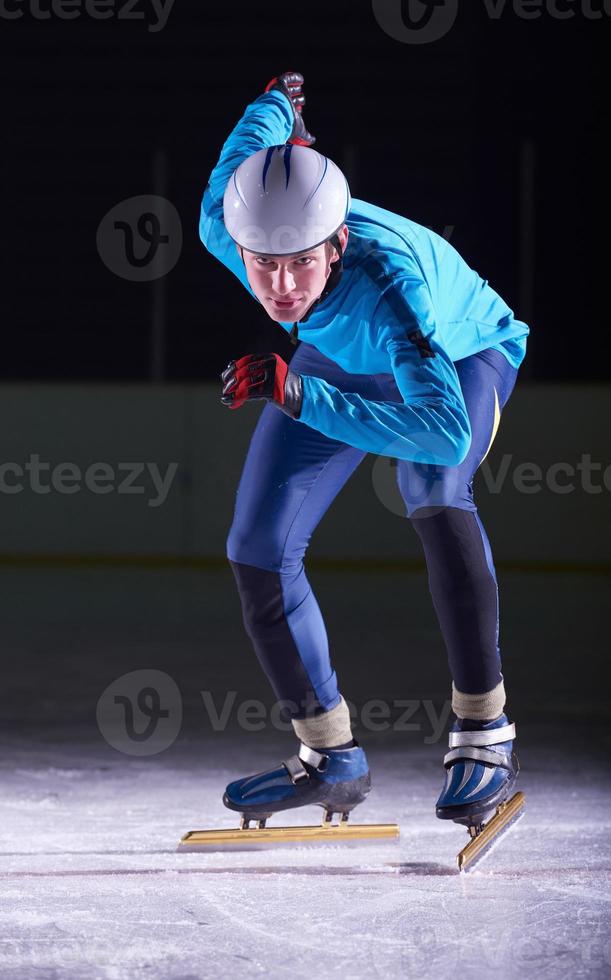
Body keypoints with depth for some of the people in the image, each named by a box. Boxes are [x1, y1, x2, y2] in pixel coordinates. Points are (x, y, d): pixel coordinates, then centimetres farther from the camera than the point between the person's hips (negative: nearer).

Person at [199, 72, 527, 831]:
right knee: (258, 549, -4)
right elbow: (256, 129, -9)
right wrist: (281, 98, 15)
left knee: (434, 491, -36)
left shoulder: (392, 279, -46)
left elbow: (446, 432, -54)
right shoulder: (223, 223, -31)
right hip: (341, 361, 5)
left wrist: (298, 397, -58)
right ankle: (330, 759, 14)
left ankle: (484, 735, -28)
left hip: (465, 354, -5)